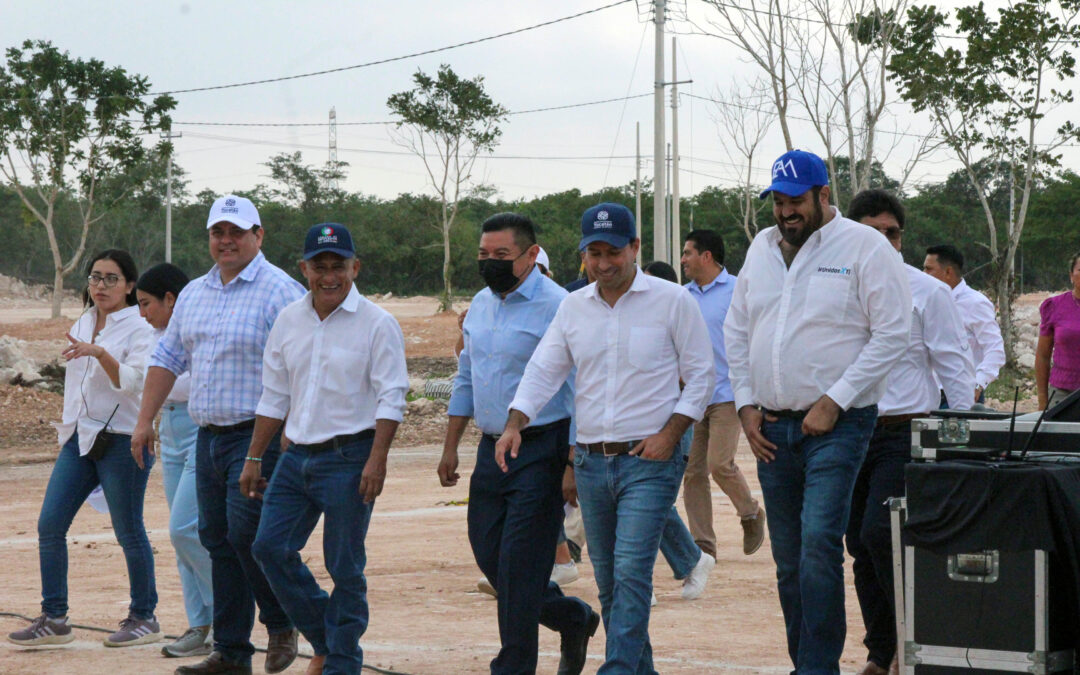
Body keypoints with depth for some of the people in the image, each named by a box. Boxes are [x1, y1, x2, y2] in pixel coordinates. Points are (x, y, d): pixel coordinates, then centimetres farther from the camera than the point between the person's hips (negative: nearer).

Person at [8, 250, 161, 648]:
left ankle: (144, 618, 13)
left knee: (128, 532, -1)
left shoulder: (138, 329, -7)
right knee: (50, 525, -1)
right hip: (79, 437, 7)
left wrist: (99, 352, -35)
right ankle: (54, 619, 5)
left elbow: (132, 381, -22)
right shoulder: (82, 325, 14)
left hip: (121, 440, -7)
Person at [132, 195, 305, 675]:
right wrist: (145, 420, 20)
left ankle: (281, 625, 8)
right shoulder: (194, 294, 16)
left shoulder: (279, 292, -9)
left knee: (247, 533, -14)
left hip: (258, 436, -7)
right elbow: (167, 359, 23)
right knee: (218, 540, 7)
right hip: (208, 437, 8)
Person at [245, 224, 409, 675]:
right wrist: (254, 457, 13)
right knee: (270, 547, 1)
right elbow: (274, 397, 16)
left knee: (345, 566, -2)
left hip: (349, 457, -6)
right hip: (297, 454, 6)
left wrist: (376, 460, -19)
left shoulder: (376, 324, -6)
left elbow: (391, 397, -10)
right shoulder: (289, 321, 11)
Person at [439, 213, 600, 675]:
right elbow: (466, 379, 22)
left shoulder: (556, 307, -13)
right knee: (488, 555, 10)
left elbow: (578, 391, -14)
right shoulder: (480, 306, 13)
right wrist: (450, 446, 19)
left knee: (518, 566, -7)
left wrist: (574, 464, -18)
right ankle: (573, 619, 29)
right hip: (491, 448, 8)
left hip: (539, 451, -8)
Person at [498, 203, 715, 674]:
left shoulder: (672, 301, -3)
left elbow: (701, 374, -1)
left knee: (631, 571, -16)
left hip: (648, 461, -5)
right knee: (607, 579, 10)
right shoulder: (573, 307, 10)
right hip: (591, 461, 5)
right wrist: (515, 424, -7)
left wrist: (669, 433, -12)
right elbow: (543, 370, 10)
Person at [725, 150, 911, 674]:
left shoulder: (864, 247, -6)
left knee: (819, 546, -18)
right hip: (771, 427, 6)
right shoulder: (761, 248, 13)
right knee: (788, 560, 8)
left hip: (836, 424, -6)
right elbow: (736, 331, 19)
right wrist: (745, 404, 7)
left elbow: (891, 334, -10)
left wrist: (834, 403, -13)